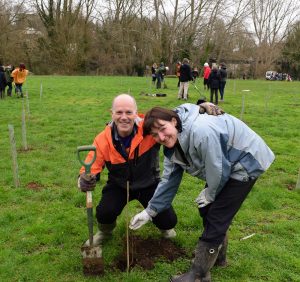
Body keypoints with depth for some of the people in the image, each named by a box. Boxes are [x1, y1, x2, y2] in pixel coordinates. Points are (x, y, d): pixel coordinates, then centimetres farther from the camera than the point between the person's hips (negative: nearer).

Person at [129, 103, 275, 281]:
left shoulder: (200, 131, -35)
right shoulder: (173, 146, -5)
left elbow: (218, 169, -27)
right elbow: (169, 180, 3)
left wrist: (210, 194, -9)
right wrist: (150, 211, 2)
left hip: (247, 161, -9)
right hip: (228, 165, 9)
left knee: (216, 217, -8)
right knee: (207, 210, 14)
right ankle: (218, 255, 36)